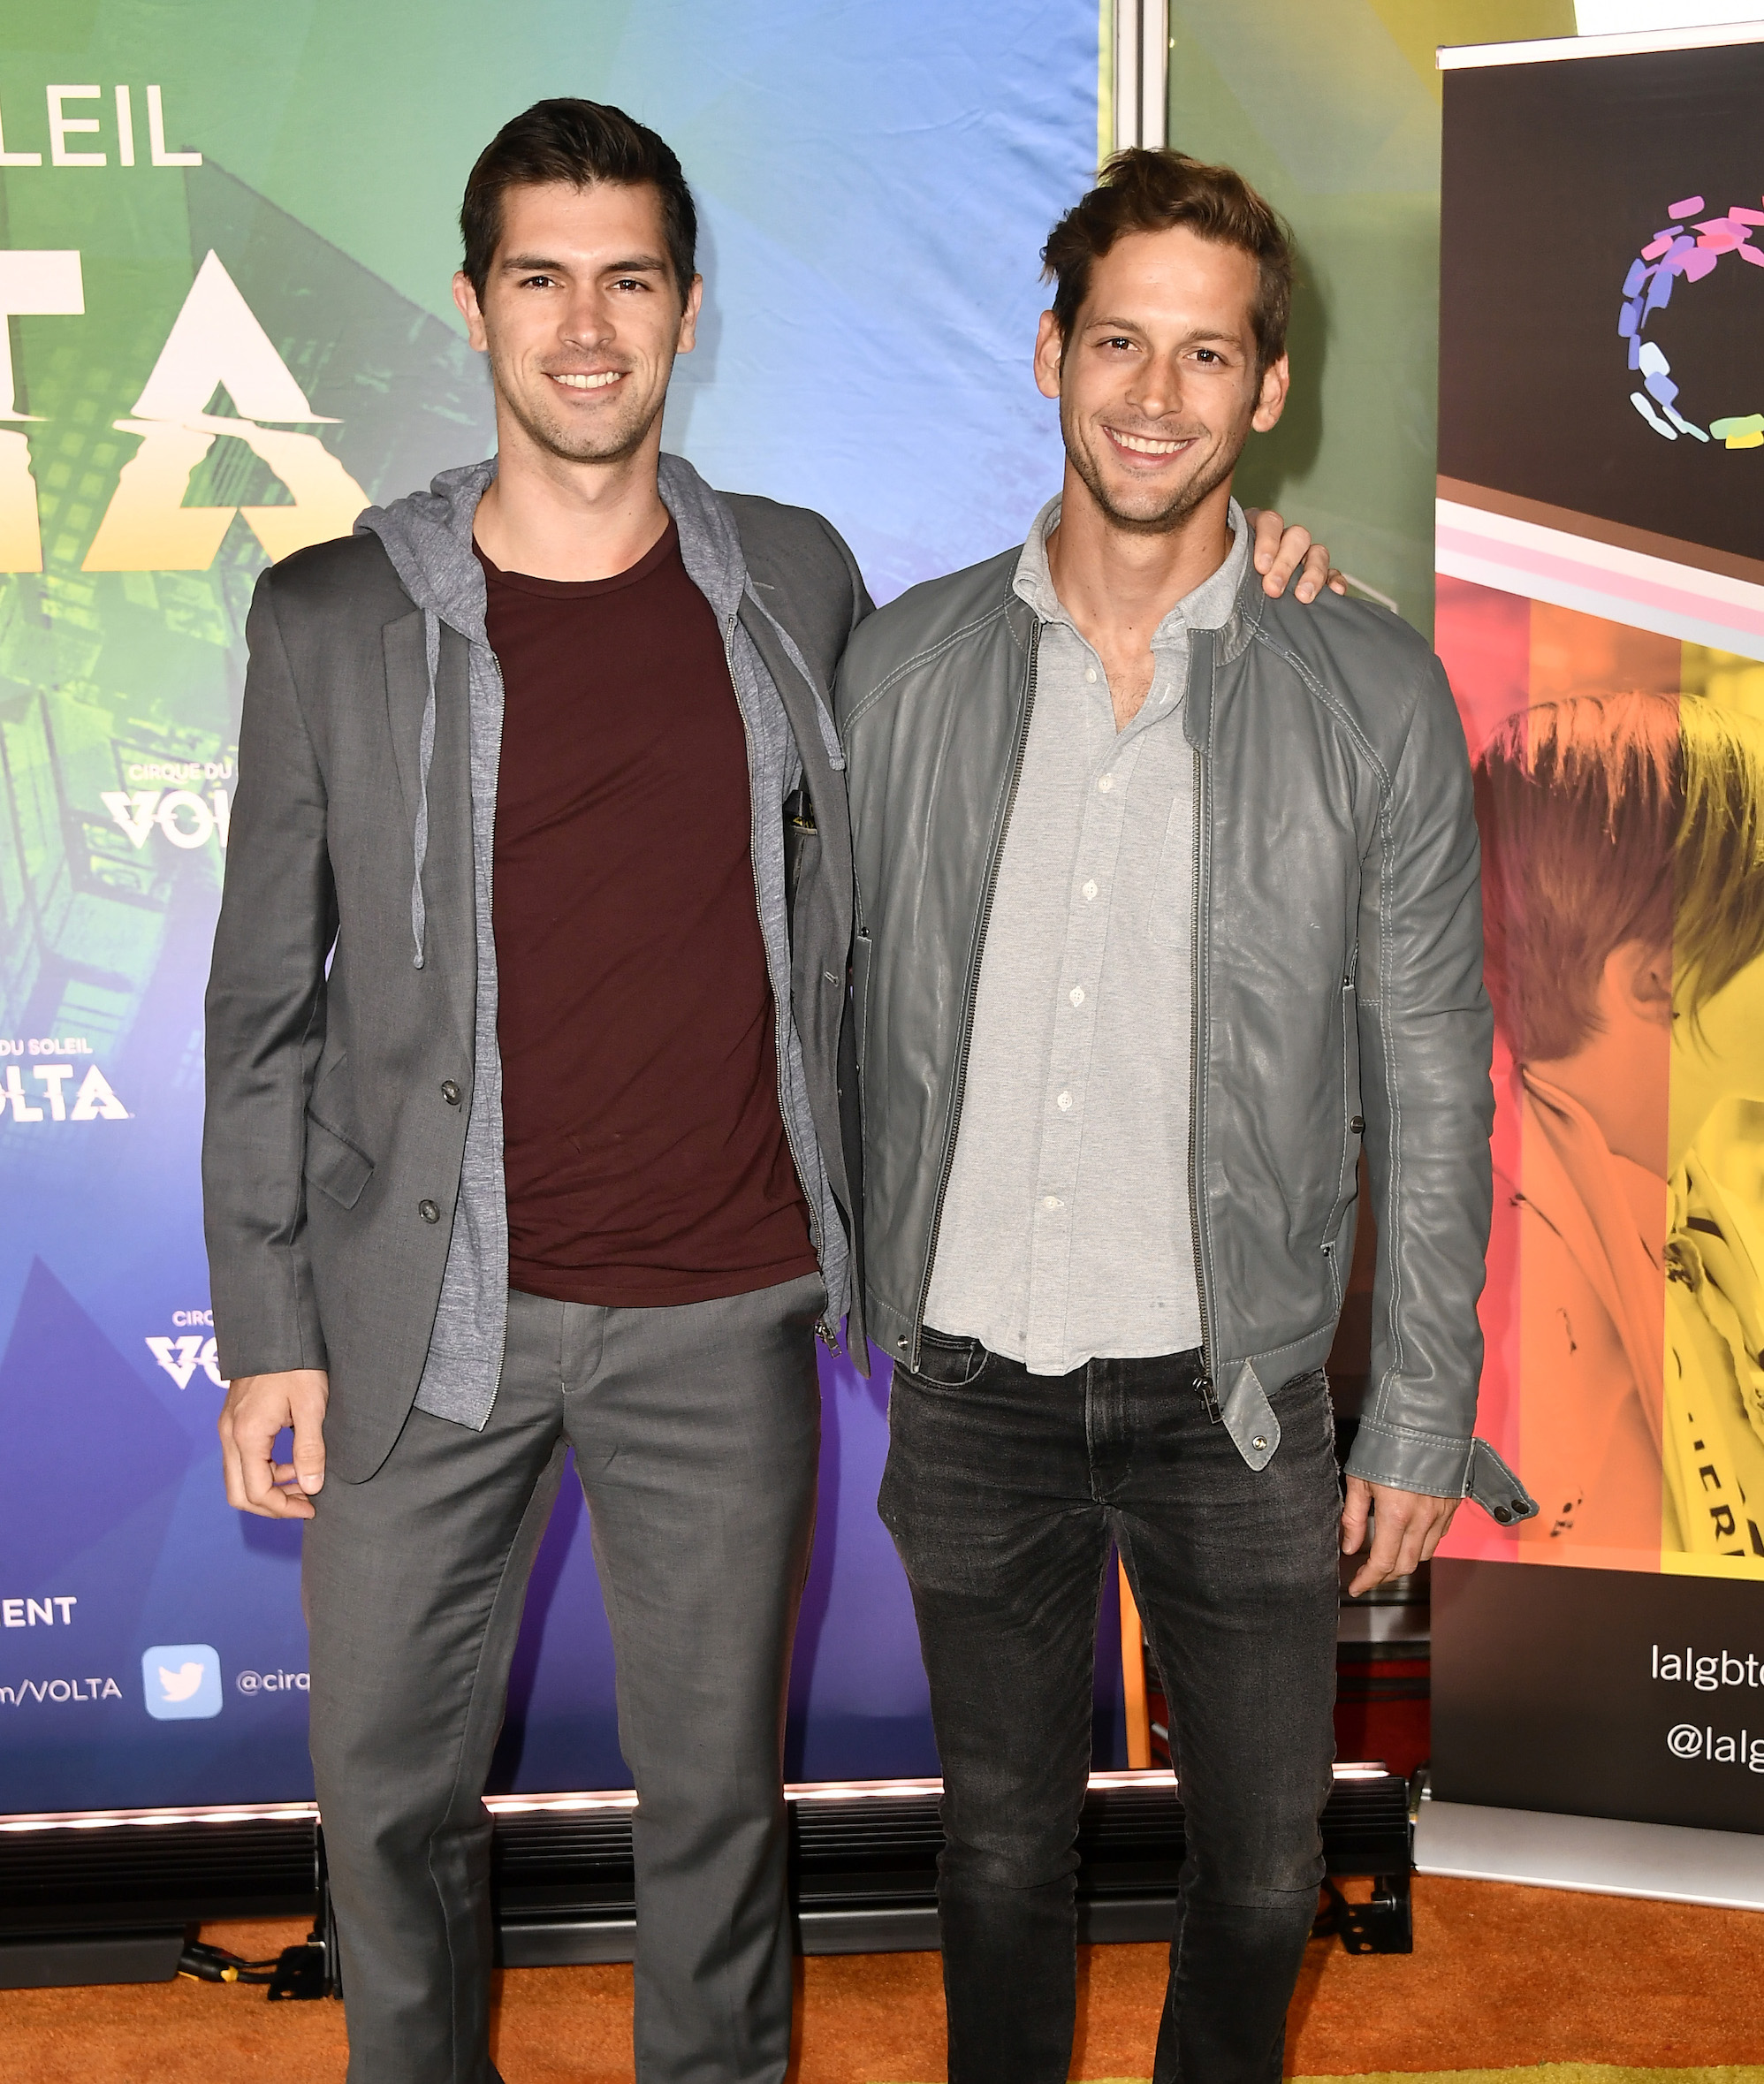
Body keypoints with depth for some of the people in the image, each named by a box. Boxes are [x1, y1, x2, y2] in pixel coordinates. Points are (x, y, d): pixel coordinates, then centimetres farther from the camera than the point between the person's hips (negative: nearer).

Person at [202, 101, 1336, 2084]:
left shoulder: (795, 580, 2)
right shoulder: (333, 616, -3)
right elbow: (267, 1004, 1)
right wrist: (266, 1330, -2)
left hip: (723, 1319, 1)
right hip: (431, 1320, 0)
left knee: (715, 1791, 15)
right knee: (392, 1791, 14)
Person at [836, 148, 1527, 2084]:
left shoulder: (1374, 695, -6)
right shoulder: (904, 662, -2)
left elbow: (1430, 1087, -2)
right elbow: (831, 1001, 5)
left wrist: (1420, 1414, -2)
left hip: (1235, 1388, -1)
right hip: (972, 1378, 1)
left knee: (1263, 1866, 15)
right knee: (1003, 1844, 18)